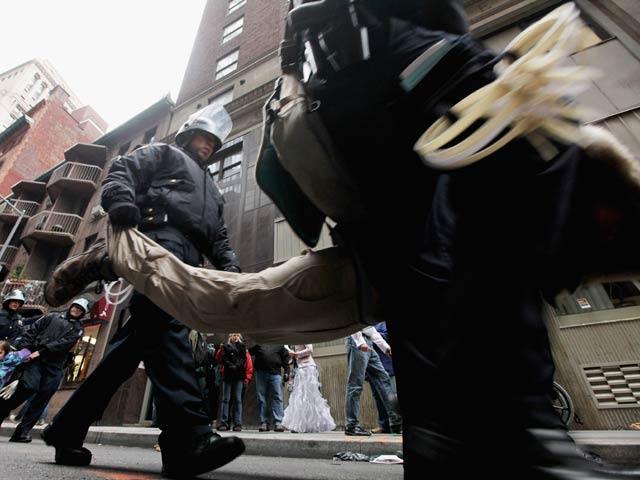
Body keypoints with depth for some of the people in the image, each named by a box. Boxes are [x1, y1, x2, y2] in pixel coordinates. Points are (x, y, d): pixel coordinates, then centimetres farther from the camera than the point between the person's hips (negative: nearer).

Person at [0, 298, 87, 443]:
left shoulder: (78, 328, 11)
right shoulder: (53, 316, 16)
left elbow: (64, 343, -3)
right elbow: (32, 330, 11)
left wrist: (40, 351, -13)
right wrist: (22, 348, -4)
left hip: (54, 366, 1)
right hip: (36, 359, -1)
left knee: (43, 397, -4)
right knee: (29, 387, -21)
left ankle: (22, 431, 7)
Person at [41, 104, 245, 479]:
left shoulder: (212, 191, 39)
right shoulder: (164, 153, 25)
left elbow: (219, 238, 27)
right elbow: (122, 170, 6)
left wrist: (230, 265, 7)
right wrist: (122, 201, -18)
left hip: (187, 261, 7)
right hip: (160, 238, -7)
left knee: (138, 339, 1)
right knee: (167, 325, -24)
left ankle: (68, 429, 12)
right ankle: (188, 436, -32)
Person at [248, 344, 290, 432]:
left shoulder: (280, 344, 13)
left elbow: (285, 358, 9)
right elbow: (250, 352, 18)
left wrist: (286, 372, 3)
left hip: (275, 373, -1)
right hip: (260, 372, 1)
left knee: (277, 398, -5)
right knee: (262, 399, 6)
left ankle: (278, 423, -1)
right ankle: (264, 423, 15)